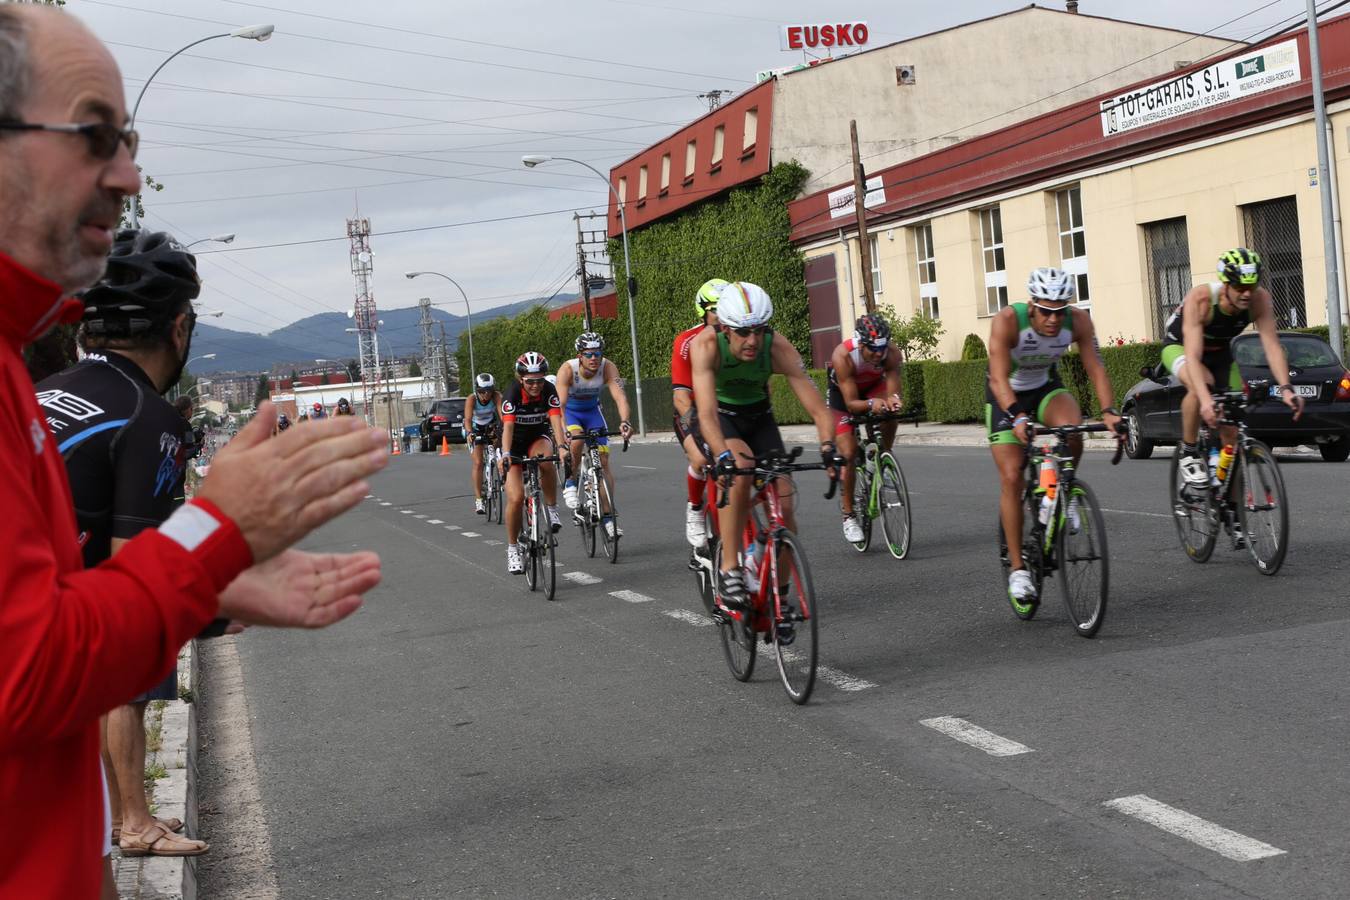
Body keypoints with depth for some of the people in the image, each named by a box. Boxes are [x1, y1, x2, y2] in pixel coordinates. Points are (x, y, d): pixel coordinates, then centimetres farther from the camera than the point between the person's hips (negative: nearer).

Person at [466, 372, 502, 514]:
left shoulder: (496, 396, -26)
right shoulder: (472, 399, -28)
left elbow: (502, 413, -39)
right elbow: (468, 419, -39)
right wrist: (469, 433, -58)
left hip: (491, 426, 2)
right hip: (476, 429, -2)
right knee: (478, 463, -11)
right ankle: (478, 500, -11)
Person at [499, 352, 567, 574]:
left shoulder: (549, 391, -21)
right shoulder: (512, 393, -26)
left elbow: (556, 421, -32)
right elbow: (508, 426, -37)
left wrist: (561, 446, -49)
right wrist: (505, 454, -52)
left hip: (539, 437, 1)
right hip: (515, 442, -1)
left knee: (545, 460, -37)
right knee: (516, 497, -14)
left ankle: (551, 509, -17)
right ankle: (513, 548, 3)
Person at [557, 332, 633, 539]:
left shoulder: (608, 368, -27)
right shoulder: (567, 370, -31)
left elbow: (619, 396, -39)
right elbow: (560, 403, -40)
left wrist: (624, 421, -57)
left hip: (592, 410, 2)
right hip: (569, 411, -2)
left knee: (603, 461, -7)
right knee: (577, 440, -34)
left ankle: (607, 516, -2)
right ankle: (570, 483, -8)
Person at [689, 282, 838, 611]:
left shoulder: (778, 349, -28)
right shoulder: (706, 345, -32)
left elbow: (818, 410, -31)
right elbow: (707, 412, -42)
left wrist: (828, 447, -51)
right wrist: (724, 456, -59)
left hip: (759, 416, 2)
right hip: (721, 416, -2)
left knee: (784, 508, -10)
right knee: (739, 468, -36)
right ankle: (729, 568, -26)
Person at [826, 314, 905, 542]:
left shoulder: (893, 354, -30)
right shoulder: (843, 355, -38)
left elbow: (894, 390, -29)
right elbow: (851, 403, -37)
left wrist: (894, 400, -52)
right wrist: (871, 404, -57)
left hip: (873, 386, 2)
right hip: (842, 393, -2)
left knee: (891, 412, -32)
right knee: (849, 453, -12)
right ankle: (848, 515, 2)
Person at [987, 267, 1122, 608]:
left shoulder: (1078, 322, -22)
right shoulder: (1007, 321, -31)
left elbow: (1095, 367, -25)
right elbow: (998, 377, -39)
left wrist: (1108, 411, -41)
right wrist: (1016, 416, -54)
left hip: (1046, 388, 2)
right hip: (1007, 396, -2)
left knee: (1071, 429, -33)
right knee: (1011, 478, -13)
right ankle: (1018, 569, -4)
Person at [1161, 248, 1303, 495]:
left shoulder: (1260, 300, -27)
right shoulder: (1200, 299, -38)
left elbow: (1272, 345, -32)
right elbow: (1193, 356, -45)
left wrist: (1286, 388, -48)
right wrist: (1205, 400, -59)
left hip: (1220, 352, 4)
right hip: (1179, 346, -4)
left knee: (1233, 429, -7)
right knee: (1201, 385, -38)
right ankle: (1189, 454, -18)